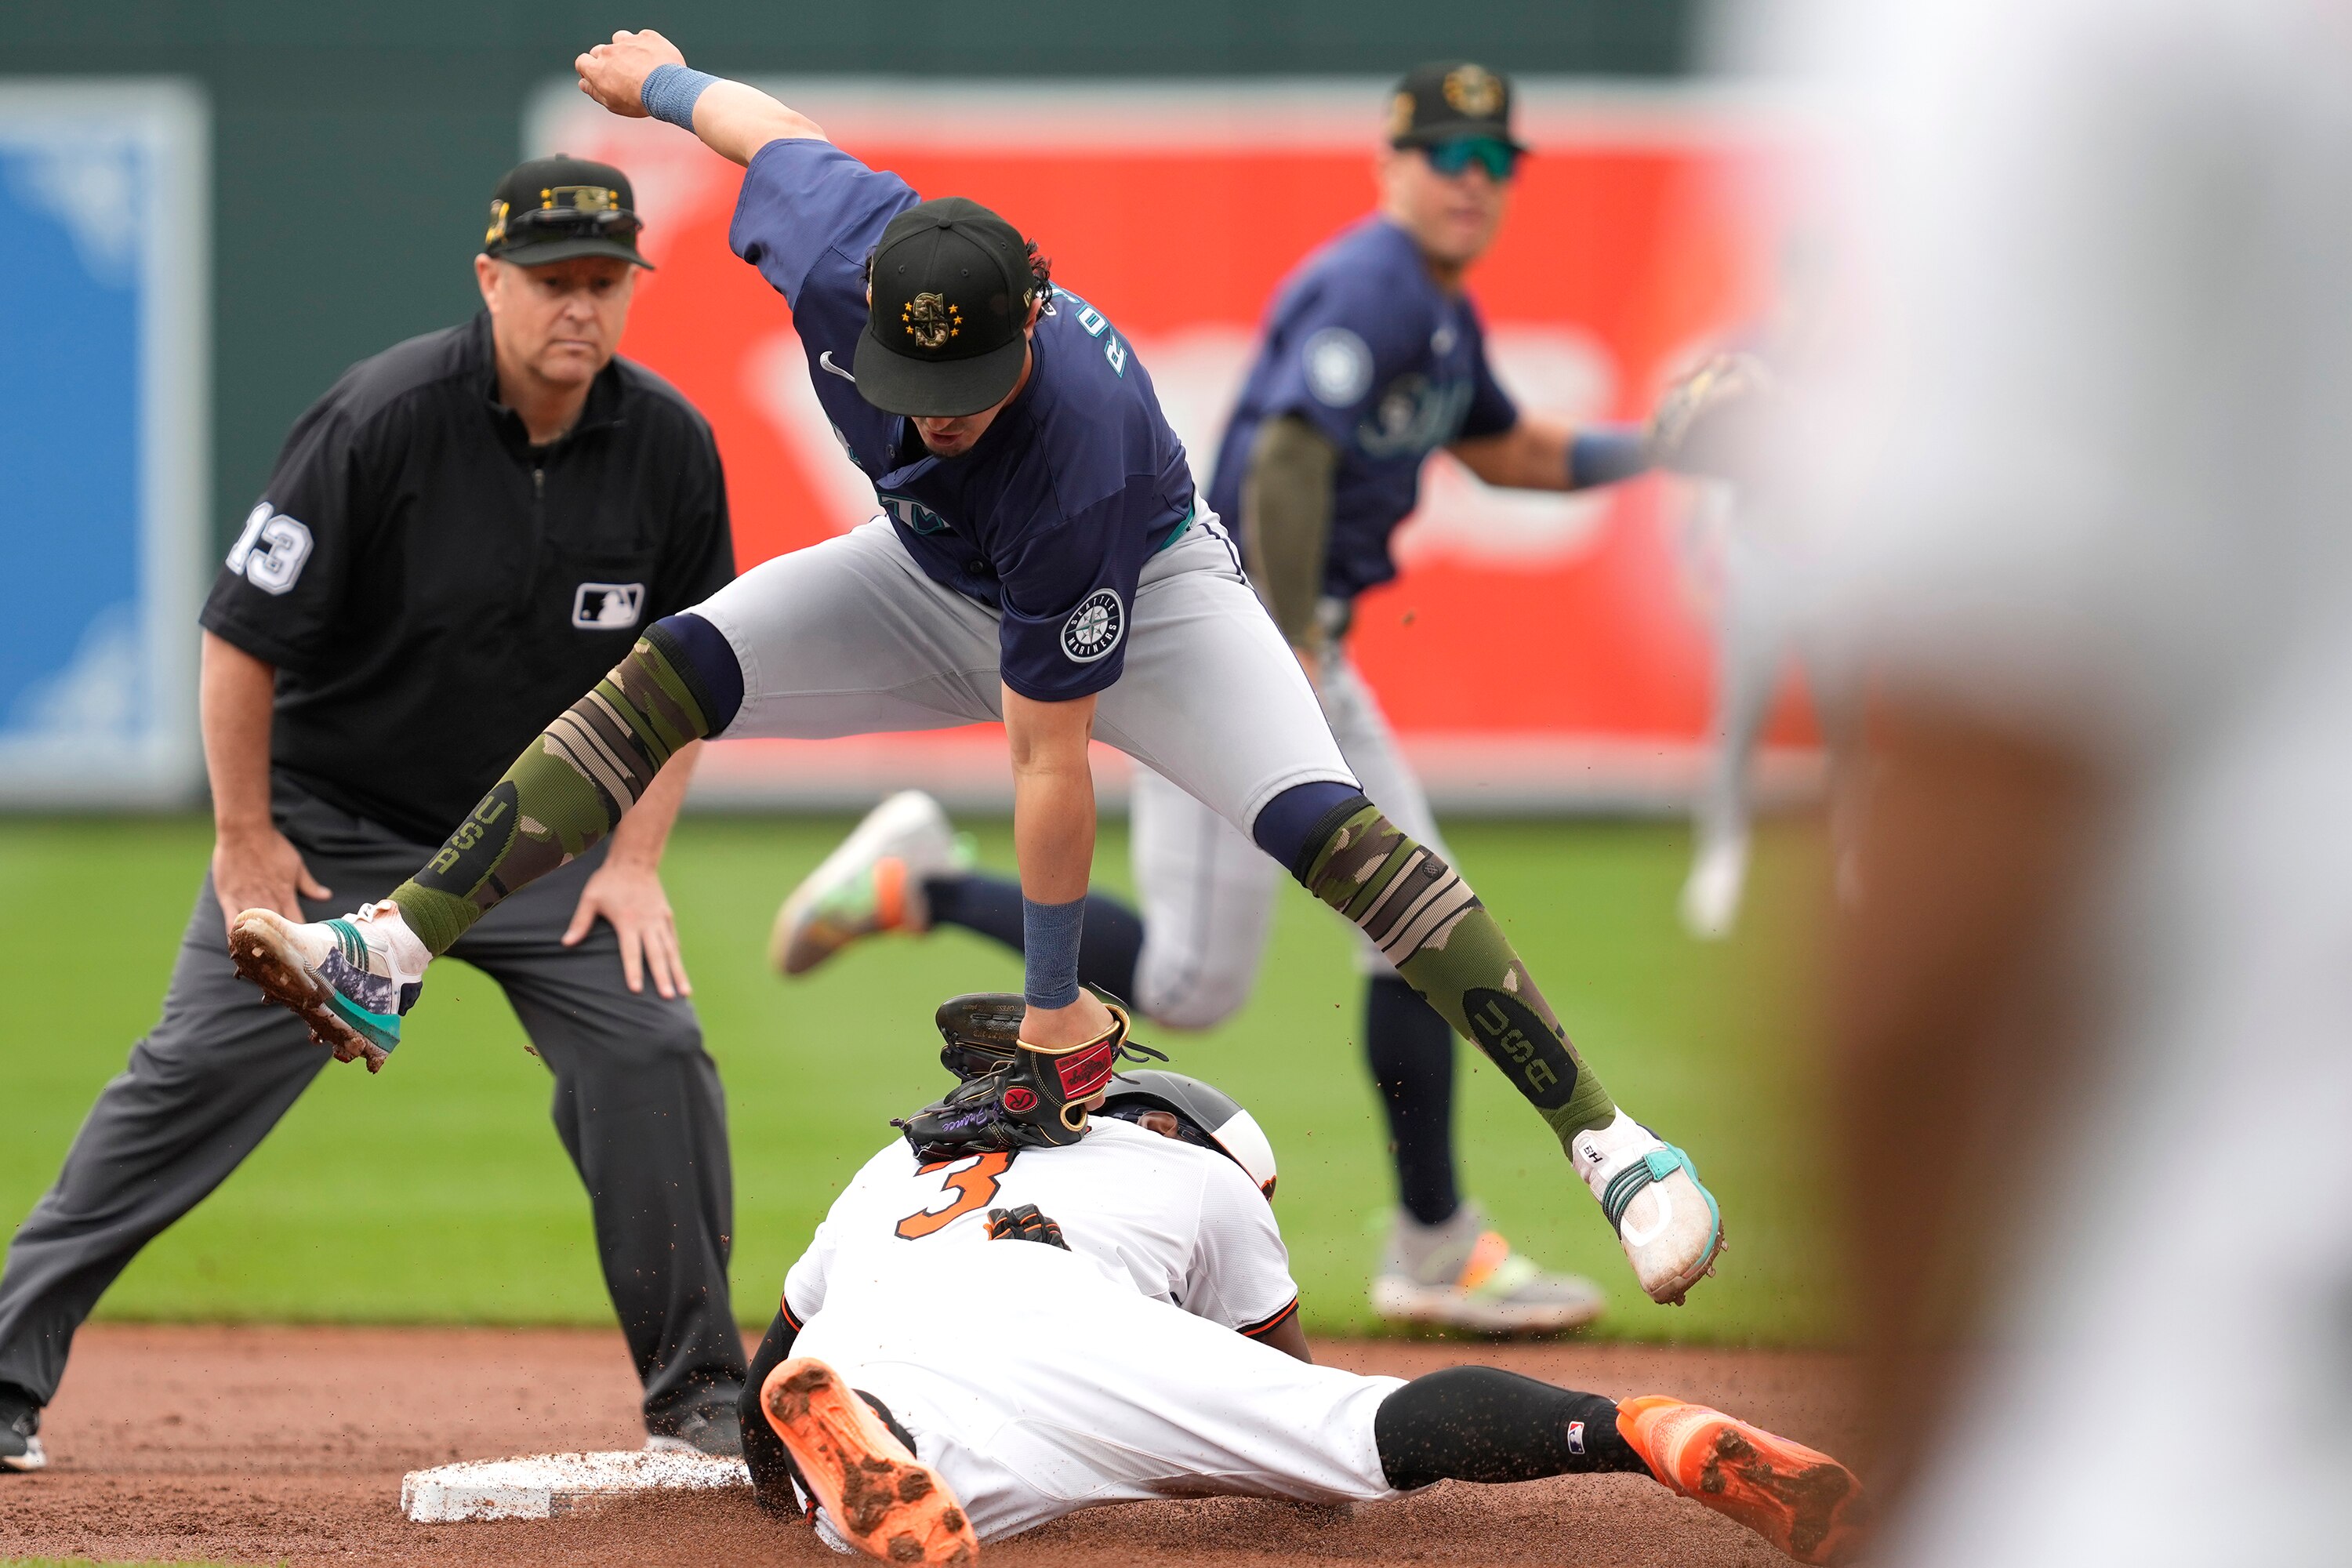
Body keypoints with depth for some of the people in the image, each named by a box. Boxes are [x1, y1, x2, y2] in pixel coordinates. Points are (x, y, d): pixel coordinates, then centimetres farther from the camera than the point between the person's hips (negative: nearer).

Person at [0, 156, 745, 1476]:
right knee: (196, 1079, -7)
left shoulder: (668, 447, -9)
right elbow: (245, 631, -16)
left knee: (654, 1050, -12)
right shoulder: (383, 421, -22)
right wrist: (246, 837, -11)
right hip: (330, 826, -3)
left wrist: (637, 856, -4)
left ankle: (699, 1390, 2)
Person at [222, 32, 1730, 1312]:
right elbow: (780, 131, -7)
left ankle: (1609, 1141, -27)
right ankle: (389, 960, -19)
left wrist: (1053, 1002, -26)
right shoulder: (840, 255, -32)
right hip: (938, 579, 5)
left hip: (1143, 589, -5)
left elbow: (1051, 761, -35)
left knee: (1332, 829, -27)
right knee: (668, 675, -15)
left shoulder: (1079, 455, -43)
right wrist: (665, 82, 16)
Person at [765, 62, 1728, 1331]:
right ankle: (920, 882, 3)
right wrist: (1291, 668, -27)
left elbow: (1506, 452, 32)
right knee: (1191, 984, -11)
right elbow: (1287, 463, -24)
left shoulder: (1443, 318, 16)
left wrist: (1650, 449, 17)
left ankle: (1435, 1247, 15)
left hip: (1295, 645, 10)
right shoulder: (1369, 286, -15)